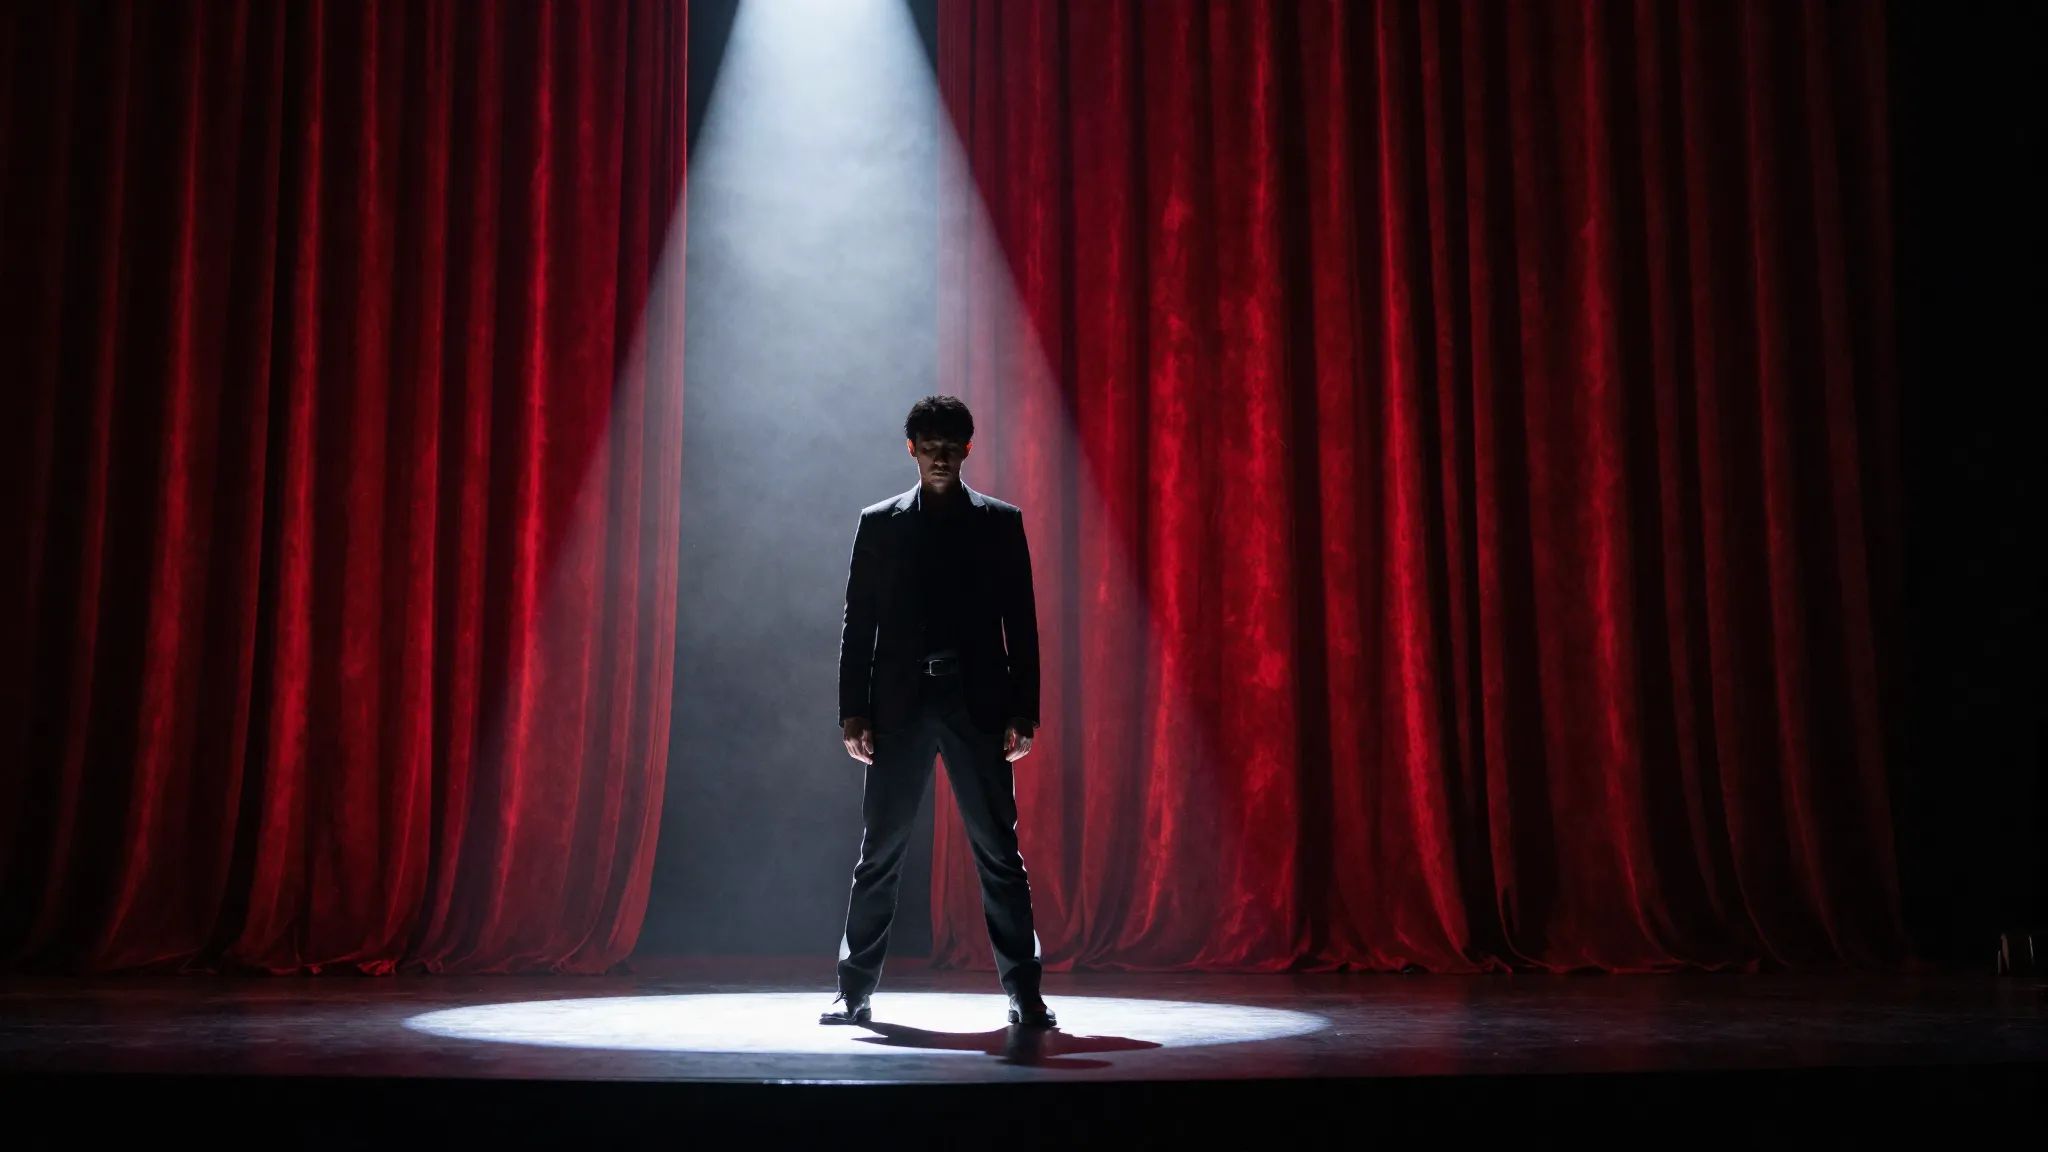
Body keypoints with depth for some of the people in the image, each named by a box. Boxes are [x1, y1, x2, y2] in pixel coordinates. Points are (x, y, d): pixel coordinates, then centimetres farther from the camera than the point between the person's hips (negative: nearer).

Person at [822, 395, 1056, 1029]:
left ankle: (1024, 993, 6)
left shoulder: (1001, 522, 7)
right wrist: (853, 713, -2)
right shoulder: (879, 522, 7)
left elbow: (1021, 623, 5)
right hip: (900, 705, 1)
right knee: (879, 855, 4)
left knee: (999, 852, 0)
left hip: (977, 705, 0)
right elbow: (858, 624, 5)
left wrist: (1023, 712, -2)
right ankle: (855, 991, 13)